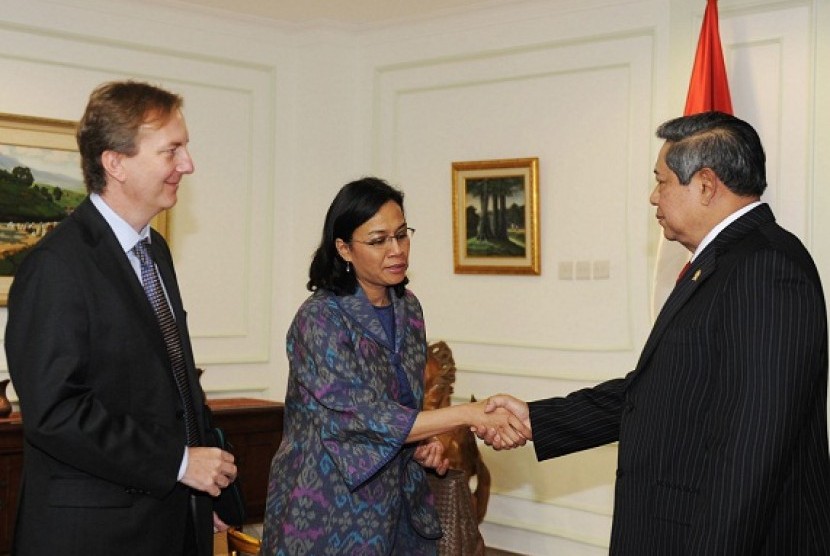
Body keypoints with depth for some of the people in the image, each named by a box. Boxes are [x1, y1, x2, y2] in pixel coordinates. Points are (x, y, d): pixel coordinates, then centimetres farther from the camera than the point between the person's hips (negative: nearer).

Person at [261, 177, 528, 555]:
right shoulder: (320, 319, -18)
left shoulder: (407, 307, 3)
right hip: (331, 505, -6)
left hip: (396, 496, 6)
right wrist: (470, 414, -27)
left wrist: (421, 442, -4)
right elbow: (369, 419, -24)